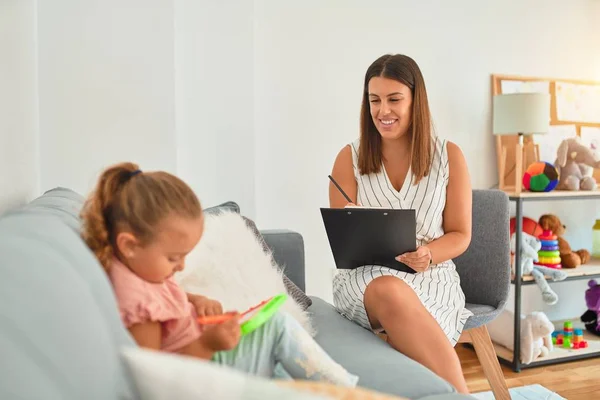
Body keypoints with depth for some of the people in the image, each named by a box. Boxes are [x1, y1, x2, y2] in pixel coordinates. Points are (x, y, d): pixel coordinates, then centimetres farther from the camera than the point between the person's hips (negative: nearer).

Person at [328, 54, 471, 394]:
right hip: (364, 275, 0)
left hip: (431, 276, 0)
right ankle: (459, 392, -28)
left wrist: (427, 255, -16)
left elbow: (460, 235, 6)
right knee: (390, 292, -38)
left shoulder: (449, 156, 4)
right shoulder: (350, 158, 3)